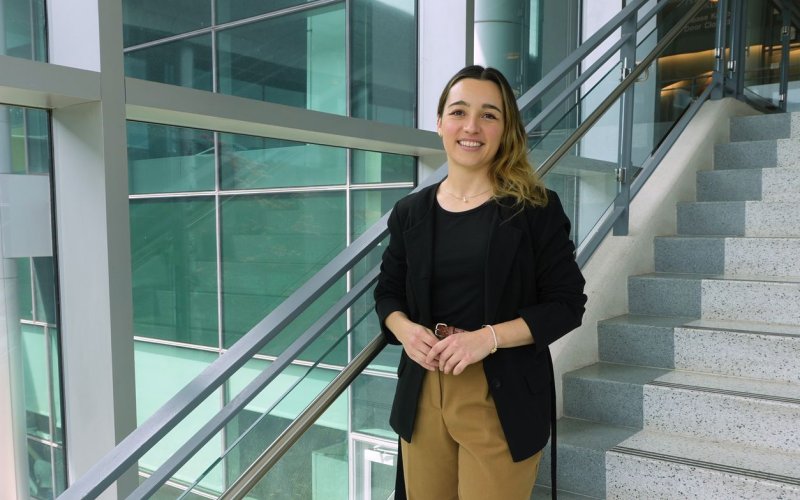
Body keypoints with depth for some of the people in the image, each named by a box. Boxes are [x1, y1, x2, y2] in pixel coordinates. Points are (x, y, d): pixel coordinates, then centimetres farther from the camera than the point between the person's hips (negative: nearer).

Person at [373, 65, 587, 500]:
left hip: (502, 401, -3)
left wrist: (488, 338, -19)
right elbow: (387, 292, 13)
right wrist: (405, 330, -10)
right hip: (422, 395, 4)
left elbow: (567, 303, -6)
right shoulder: (410, 212, 5)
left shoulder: (536, 209, -5)